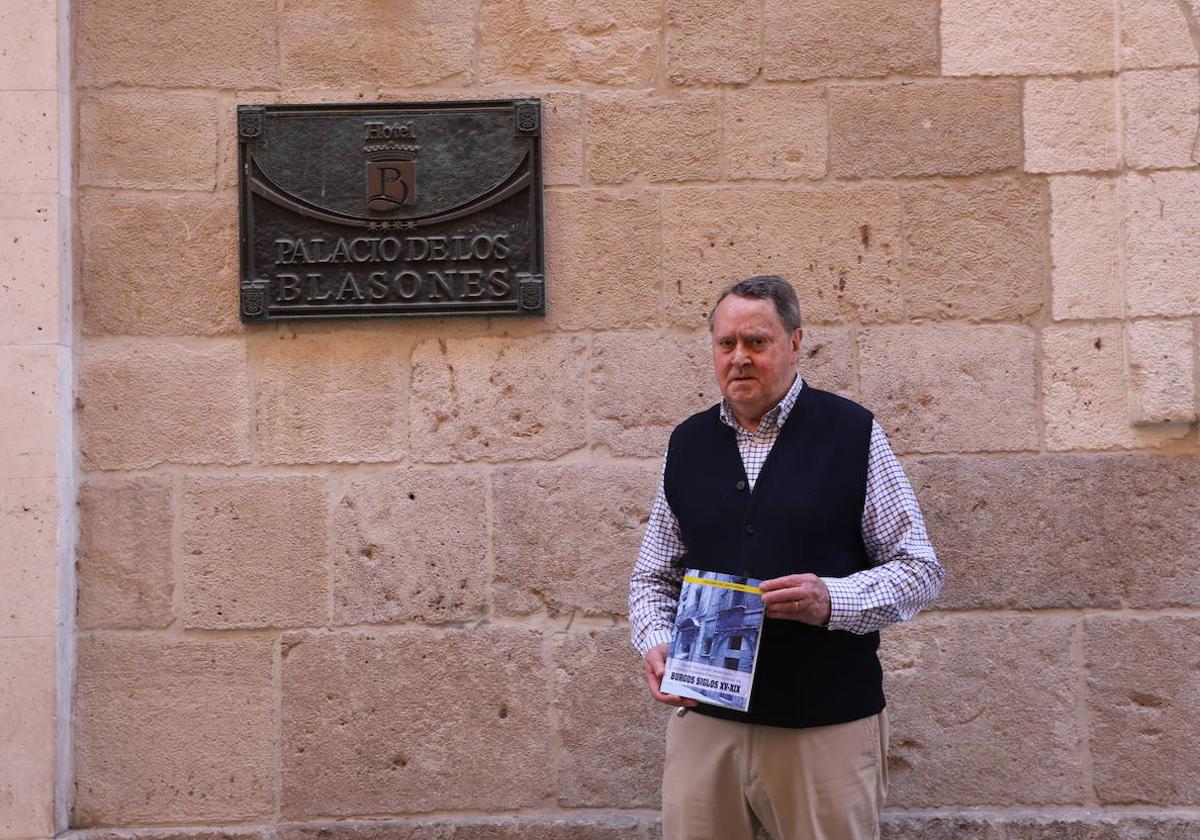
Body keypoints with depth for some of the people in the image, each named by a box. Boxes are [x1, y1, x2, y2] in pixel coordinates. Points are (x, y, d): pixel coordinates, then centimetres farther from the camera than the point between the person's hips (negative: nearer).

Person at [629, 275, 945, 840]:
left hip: (827, 725, -3)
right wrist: (654, 642, -5)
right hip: (705, 719, 3)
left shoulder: (852, 433, -2)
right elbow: (653, 575, 16)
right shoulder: (688, 443, 10)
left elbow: (920, 570, -2)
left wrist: (831, 600, -19)